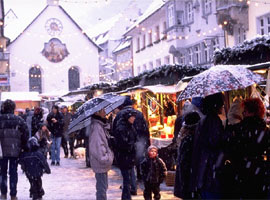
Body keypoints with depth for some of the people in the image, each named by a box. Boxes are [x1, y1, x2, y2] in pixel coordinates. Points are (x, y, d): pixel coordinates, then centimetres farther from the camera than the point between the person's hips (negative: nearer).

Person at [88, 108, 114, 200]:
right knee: (102, 188, -3)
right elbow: (97, 146, -25)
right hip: (100, 164, -10)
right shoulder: (96, 126, -20)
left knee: (103, 187, 19)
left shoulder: (101, 125, 12)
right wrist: (106, 159, -22)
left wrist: (108, 157, 17)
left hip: (103, 162, 10)